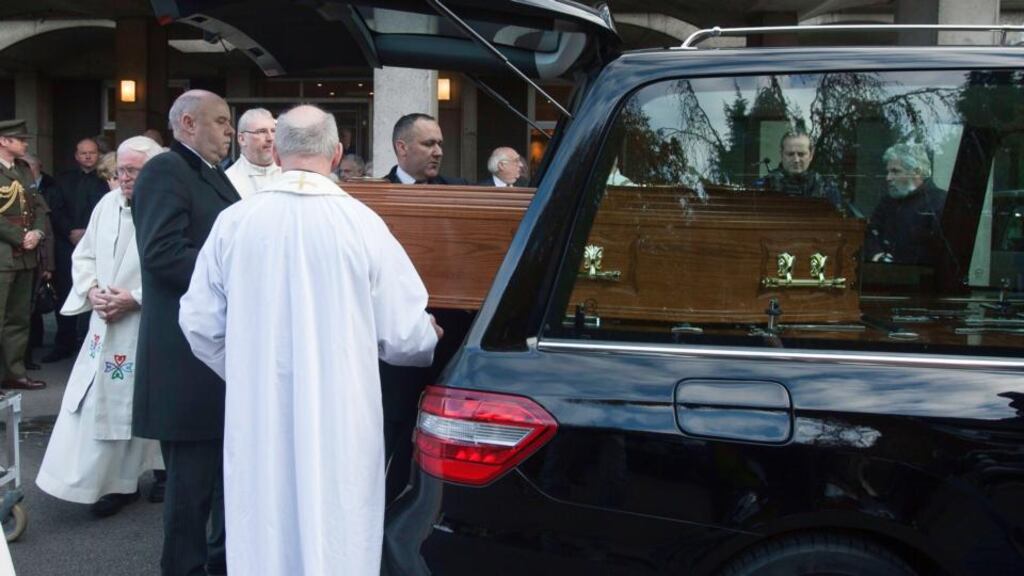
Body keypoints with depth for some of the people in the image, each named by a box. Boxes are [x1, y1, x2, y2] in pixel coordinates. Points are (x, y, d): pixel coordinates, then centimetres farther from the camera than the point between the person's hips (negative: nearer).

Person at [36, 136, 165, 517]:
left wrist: (135, 299, -19)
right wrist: (91, 291, -4)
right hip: (105, 324, 6)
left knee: (133, 403, 3)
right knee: (96, 403, 10)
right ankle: (102, 479, 24)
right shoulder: (107, 204, 7)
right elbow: (83, 256, 14)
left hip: (146, 326, -6)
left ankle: (121, 482, 18)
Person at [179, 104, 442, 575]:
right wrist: (433, 341, 17)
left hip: (258, 423, 2)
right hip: (340, 425, -2)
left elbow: (200, 323, 3)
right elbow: (405, 336, -7)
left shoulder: (233, 222, -5)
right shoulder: (362, 223, -12)